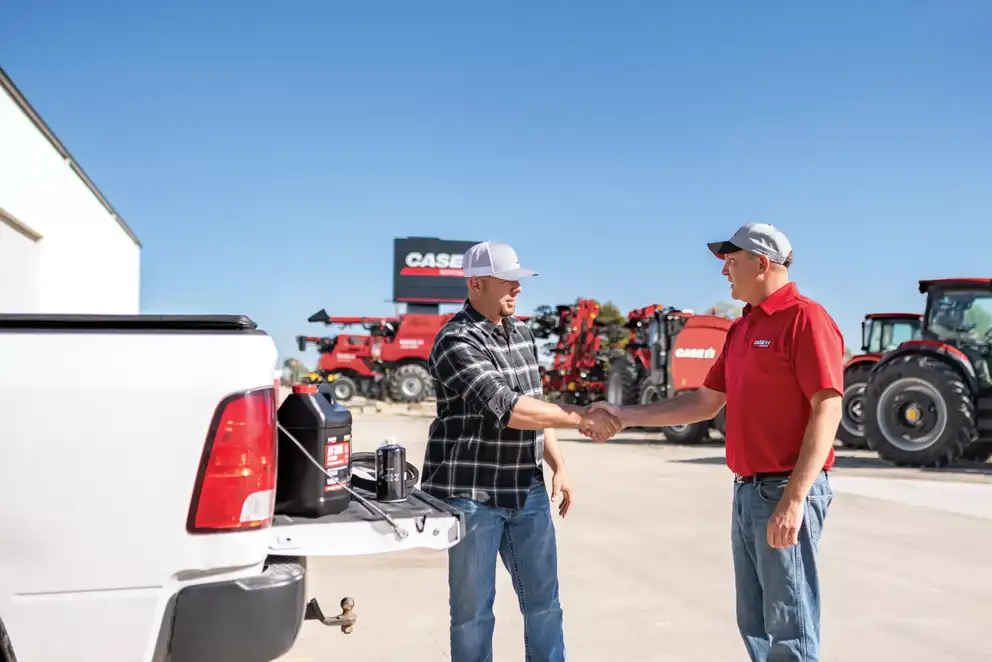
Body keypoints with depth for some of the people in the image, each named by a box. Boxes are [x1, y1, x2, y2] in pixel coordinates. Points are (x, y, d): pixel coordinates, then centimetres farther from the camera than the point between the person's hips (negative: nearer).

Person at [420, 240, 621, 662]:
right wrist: (580, 418, -23)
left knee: (543, 602, 12)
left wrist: (558, 466, 12)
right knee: (473, 609, 5)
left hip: (527, 491, 7)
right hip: (471, 494, -7)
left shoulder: (522, 335, 11)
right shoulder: (456, 341, -15)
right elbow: (506, 408, -25)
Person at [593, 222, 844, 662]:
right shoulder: (741, 328, 16)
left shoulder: (806, 319, -12)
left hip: (786, 492, -9)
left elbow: (827, 410, -18)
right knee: (754, 625, 15)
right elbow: (706, 403, 18)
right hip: (748, 491, 9)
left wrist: (794, 498, -24)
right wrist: (626, 417, 13)